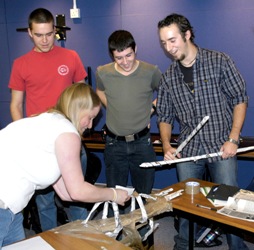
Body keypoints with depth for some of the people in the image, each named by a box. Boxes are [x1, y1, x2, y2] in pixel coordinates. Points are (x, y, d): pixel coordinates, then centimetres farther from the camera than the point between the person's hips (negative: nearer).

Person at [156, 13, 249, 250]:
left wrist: (233, 139, -9)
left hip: (221, 147, -2)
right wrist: (167, 146, -6)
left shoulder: (219, 61, -5)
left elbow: (240, 99, -2)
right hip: (188, 149, 3)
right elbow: (165, 116, 10)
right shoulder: (168, 77, 5)